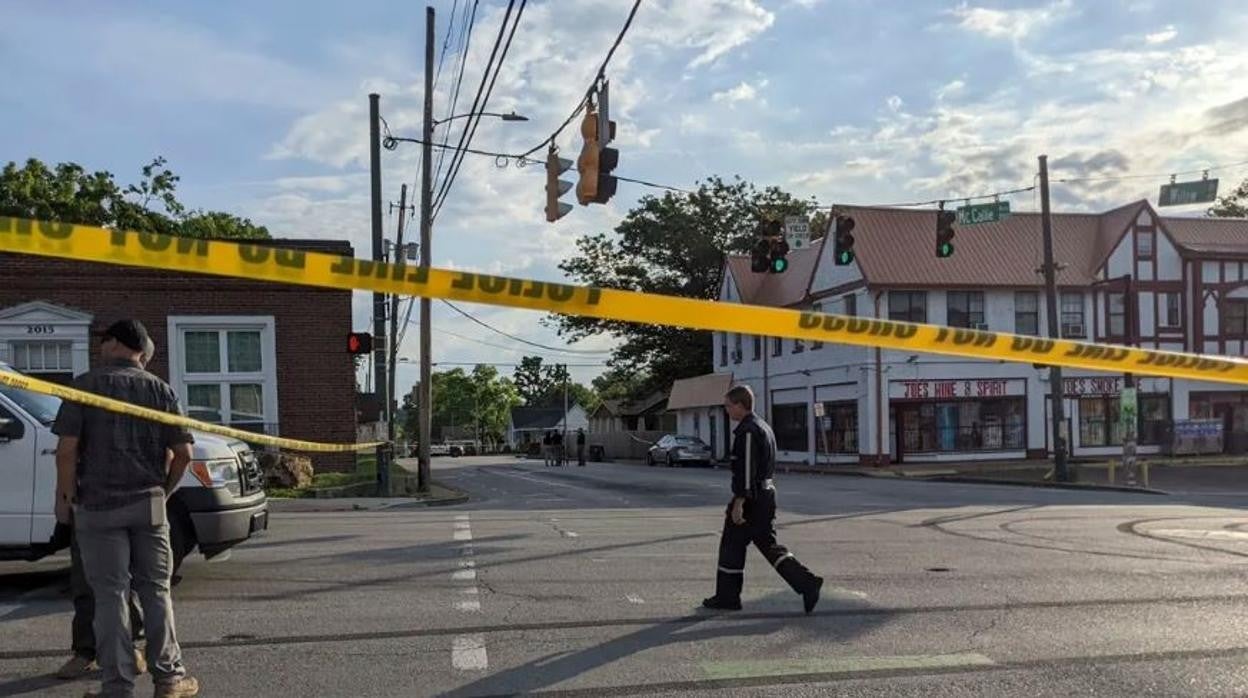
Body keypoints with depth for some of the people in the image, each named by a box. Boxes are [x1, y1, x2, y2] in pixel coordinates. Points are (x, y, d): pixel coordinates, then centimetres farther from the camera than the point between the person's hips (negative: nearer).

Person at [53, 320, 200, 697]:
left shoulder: (86, 384, -3)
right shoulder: (160, 389, 4)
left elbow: (67, 448, -10)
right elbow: (183, 452, 0)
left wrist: (64, 496, 0)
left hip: (98, 505, -2)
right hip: (148, 504, 2)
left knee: (110, 594, 3)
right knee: (155, 590, 10)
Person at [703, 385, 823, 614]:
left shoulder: (747, 431, -16)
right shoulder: (763, 427, 16)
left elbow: (746, 469, -22)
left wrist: (738, 503, -23)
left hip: (750, 498, -10)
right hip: (767, 493, 10)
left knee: (732, 545, 3)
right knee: (769, 545, 12)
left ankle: (727, 597, 12)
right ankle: (808, 584, 4)